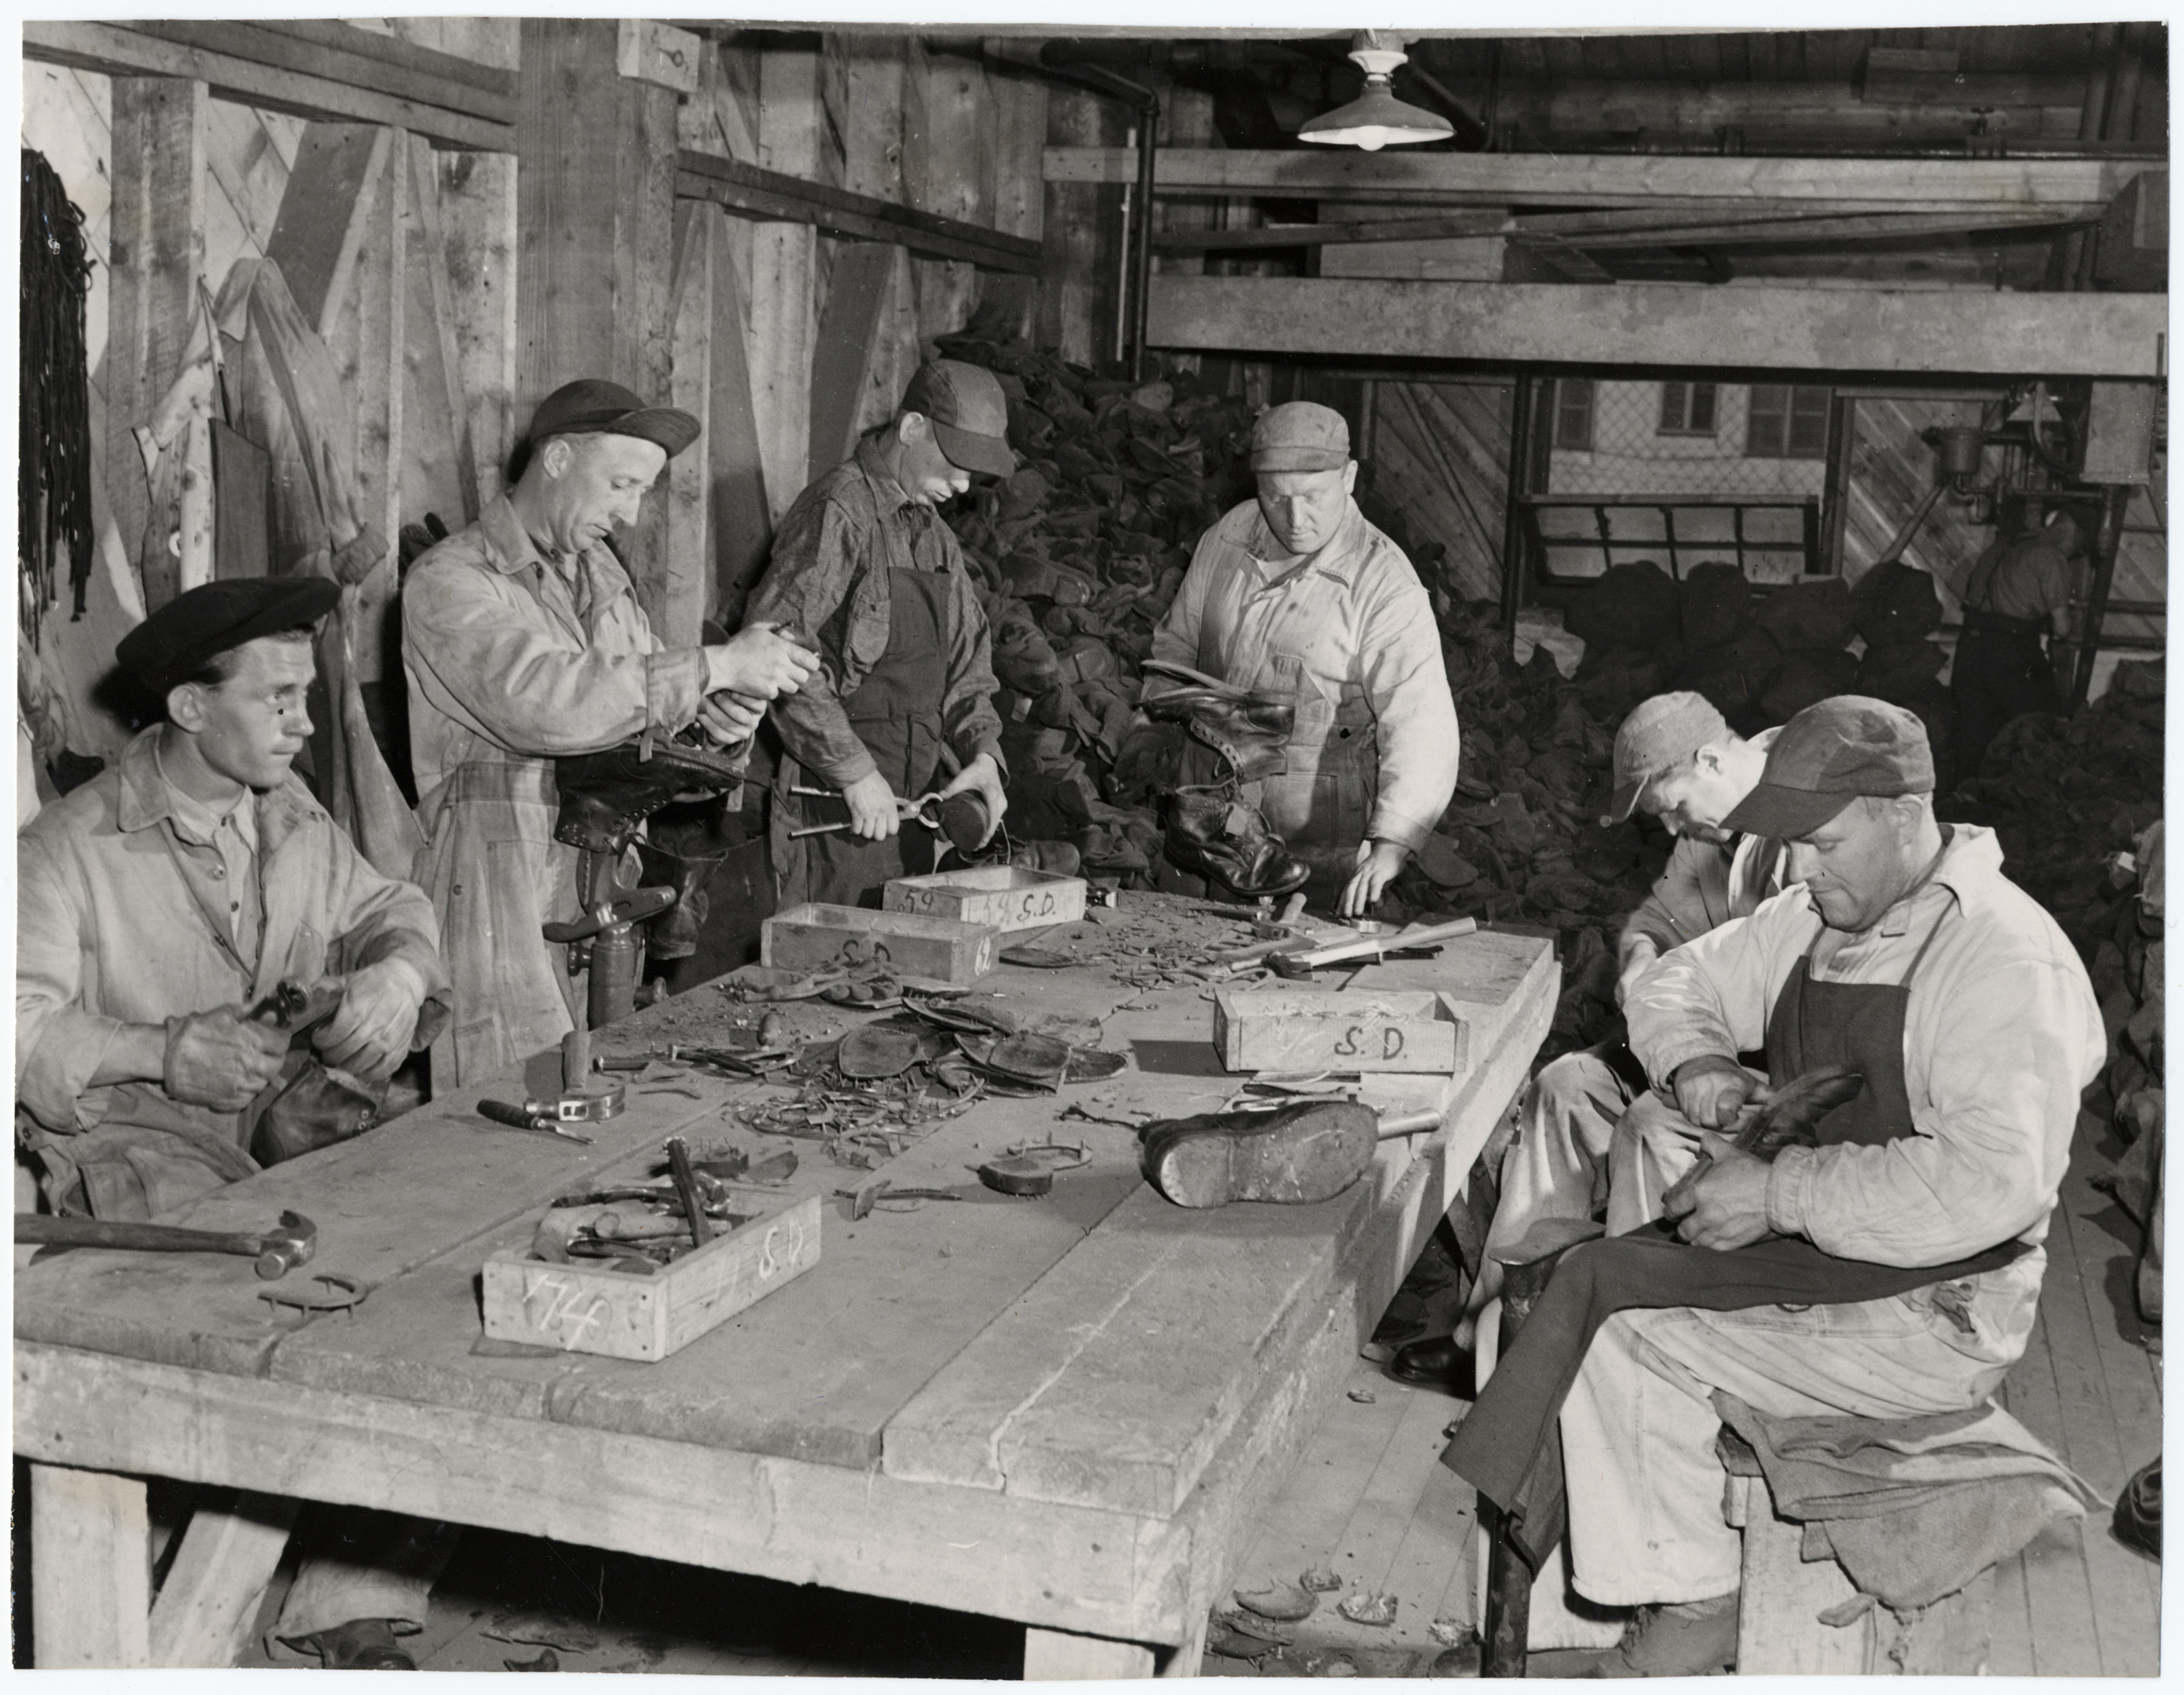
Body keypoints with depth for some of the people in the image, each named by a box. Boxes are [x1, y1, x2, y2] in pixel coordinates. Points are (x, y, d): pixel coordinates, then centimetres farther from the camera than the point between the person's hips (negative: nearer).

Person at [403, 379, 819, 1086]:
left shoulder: (600, 571, 19)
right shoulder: (450, 580, -7)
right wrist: (716, 665, -20)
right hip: (498, 887, -7)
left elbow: (646, 693, 21)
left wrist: (719, 715, -4)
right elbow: (542, 703, -22)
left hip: (601, 879, 7)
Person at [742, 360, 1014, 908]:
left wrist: (983, 753, 1)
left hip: (909, 798, 8)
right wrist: (855, 772, -21)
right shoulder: (838, 513, -13)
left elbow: (967, 654, 19)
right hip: (839, 805, -8)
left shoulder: (931, 532, 16)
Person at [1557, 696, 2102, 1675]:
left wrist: (1781, 1194, -30)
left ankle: (1698, 1609, -2)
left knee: (1626, 1337, -20)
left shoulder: (2009, 961, -20)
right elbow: (1674, 986, 19)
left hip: (1931, 1314, -9)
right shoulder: (1815, 919, 6)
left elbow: (1993, 1184, -32)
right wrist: (1696, 1061, -5)